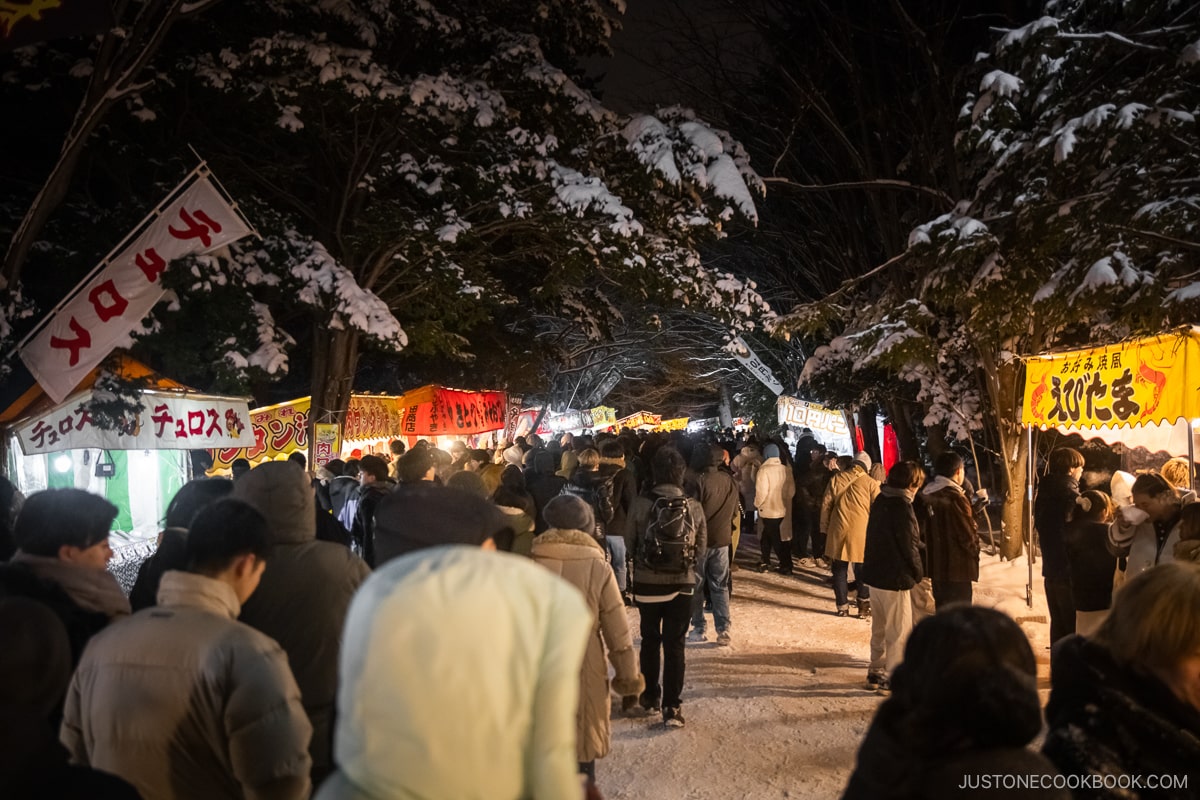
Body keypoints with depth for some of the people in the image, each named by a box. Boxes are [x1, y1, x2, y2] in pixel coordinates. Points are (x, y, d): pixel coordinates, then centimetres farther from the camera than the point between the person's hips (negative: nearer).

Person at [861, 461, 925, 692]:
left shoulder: (881, 500, 7)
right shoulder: (901, 506, -19)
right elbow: (909, 545, -17)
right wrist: (919, 571, -1)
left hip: (875, 574, 9)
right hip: (894, 578, -9)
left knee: (880, 628, 19)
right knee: (899, 631, 3)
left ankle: (876, 672, 28)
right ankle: (892, 678, 8)